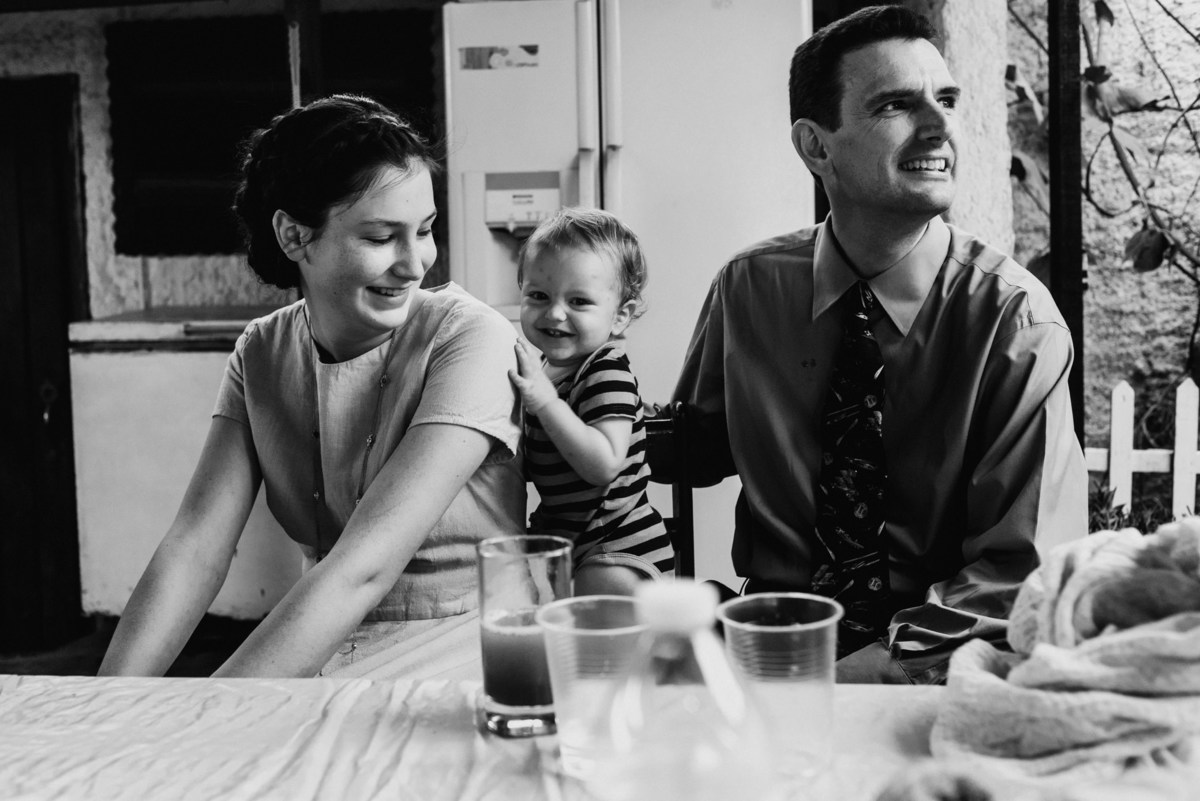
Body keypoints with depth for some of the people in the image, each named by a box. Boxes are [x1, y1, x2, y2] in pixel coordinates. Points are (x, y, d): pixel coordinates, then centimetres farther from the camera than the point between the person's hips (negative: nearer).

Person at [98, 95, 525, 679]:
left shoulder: (468, 338, -14)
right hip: (312, 661, 4)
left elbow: (362, 567, -22)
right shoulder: (261, 352, 3)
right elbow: (196, 547, -6)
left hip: (455, 659, -4)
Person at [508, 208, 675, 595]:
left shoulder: (607, 374, -20)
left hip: (620, 549, -9)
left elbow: (604, 464, -34)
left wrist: (545, 402, -35)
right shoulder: (550, 370, 6)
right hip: (560, 536, 9)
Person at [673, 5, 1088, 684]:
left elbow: (1021, 572, -11)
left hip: (940, 672, -1)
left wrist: (864, 671, -22)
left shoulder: (1016, 318, -9)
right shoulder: (751, 288, 0)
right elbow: (695, 452, 14)